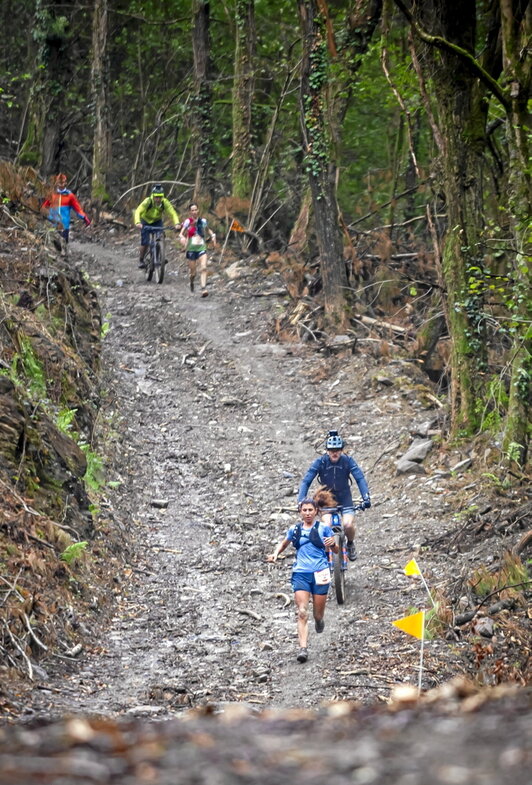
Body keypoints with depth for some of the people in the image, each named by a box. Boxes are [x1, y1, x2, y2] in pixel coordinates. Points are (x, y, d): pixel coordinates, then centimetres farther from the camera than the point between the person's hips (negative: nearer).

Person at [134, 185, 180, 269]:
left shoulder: (165, 202, -25)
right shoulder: (147, 201, -32)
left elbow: (172, 213, -32)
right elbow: (138, 212, -41)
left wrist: (177, 223, -51)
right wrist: (137, 223, -60)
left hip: (157, 221, 2)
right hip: (146, 221, -2)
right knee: (145, 242, -13)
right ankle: (141, 260, 8)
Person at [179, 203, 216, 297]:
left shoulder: (203, 221, 4)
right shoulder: (188, 222, -4)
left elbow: (208, 230, 23)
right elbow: (181, 233, -10)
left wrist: (213, 236, 5)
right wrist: (182, 238, -33)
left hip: (202, 248, 1)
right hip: (191, 249, -1)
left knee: (203, 268, -19)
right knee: (193, 272, 6)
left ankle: (203, 289, -26)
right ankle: (192, 282, 41)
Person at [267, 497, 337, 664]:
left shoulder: (323, 528, 4)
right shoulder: (295, 529, 9)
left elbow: (336, 550, 8)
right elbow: (284, 544, 25)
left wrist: (333, 543, -15)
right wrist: (276, 553, 5)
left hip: (320, 574, -1)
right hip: (301, 574, 1)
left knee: (318, 614, 7)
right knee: (302, 613, -13)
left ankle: (319, 620, 44)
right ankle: (303, 648, -18)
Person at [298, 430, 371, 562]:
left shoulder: (348, 461, -16)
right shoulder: (320, 462, -17)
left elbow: (360, 478, -22)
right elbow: (306, 481, -19)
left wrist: (366, 497, -37)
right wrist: (301, 501, -32)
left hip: (344, 498, 0)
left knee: (348, 525, -20)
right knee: (327, 526, -23)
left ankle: (350, 544, 13)